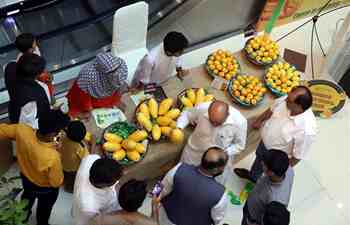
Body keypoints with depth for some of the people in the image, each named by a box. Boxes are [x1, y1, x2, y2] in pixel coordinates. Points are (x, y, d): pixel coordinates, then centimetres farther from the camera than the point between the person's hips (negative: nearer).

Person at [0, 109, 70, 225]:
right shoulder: (52, 157, -46)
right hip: (45, 189, -5)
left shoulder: (22, 130, -35)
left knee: (28, 196, 39)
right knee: (44, 209, 30)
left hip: (25, 177, 5)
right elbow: (56, 182, -25)